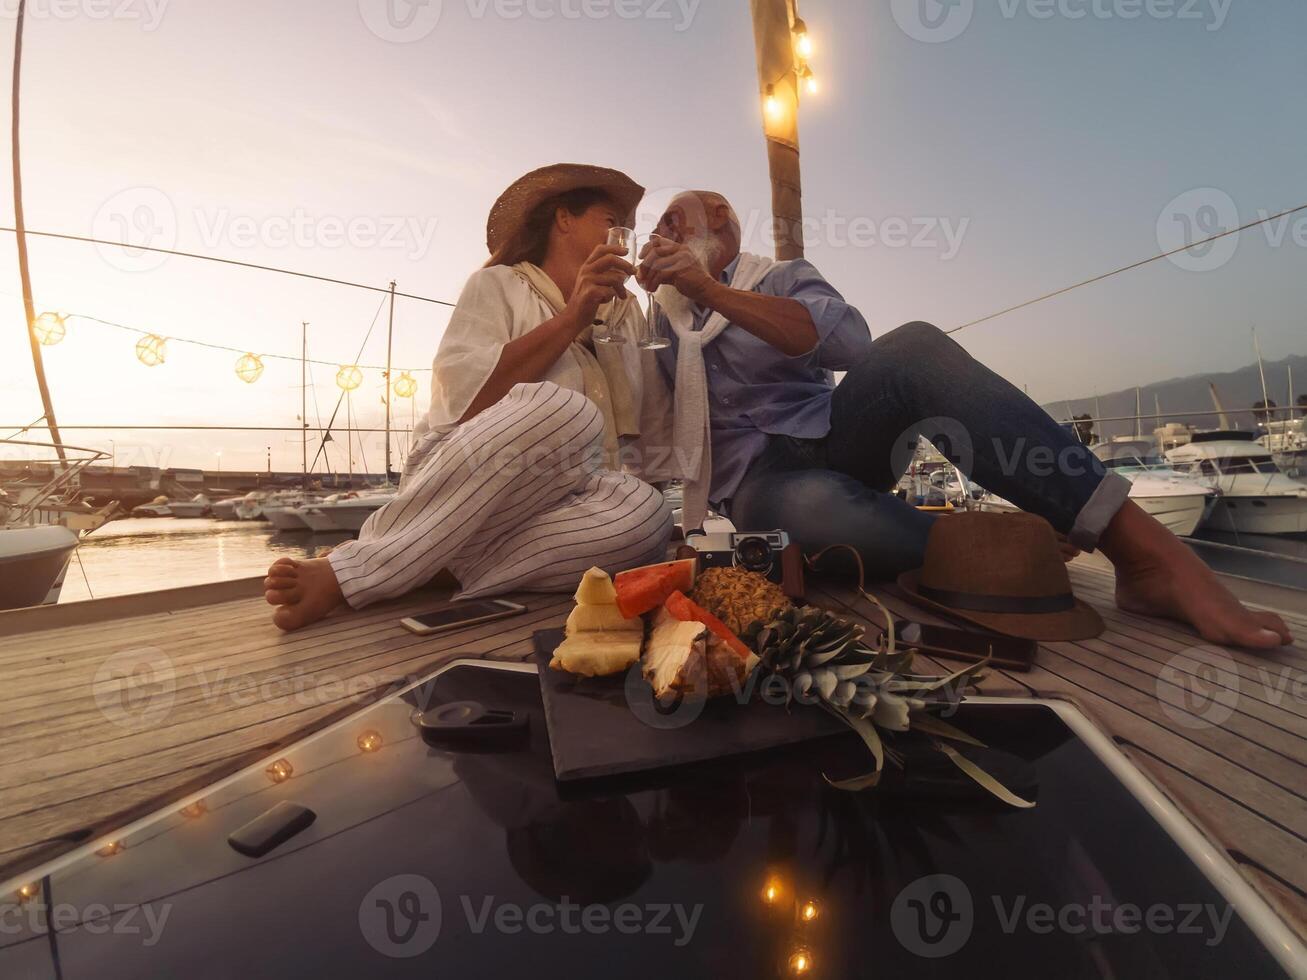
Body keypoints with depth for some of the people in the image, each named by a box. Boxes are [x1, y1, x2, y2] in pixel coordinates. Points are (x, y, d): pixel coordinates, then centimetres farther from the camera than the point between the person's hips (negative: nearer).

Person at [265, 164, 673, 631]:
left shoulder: (622, 314, 23)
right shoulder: (500, 284, 7)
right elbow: (467, 396, -12)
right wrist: (572, 318, -11)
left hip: (557, 504, 4)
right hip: (457, 484, -4)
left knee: (646, 513, -30)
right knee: (562, 410, -35)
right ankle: (347, 569, -26)